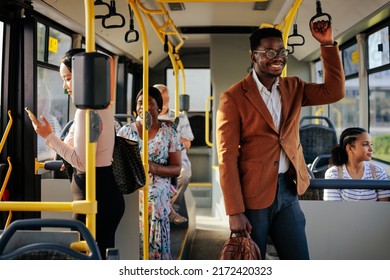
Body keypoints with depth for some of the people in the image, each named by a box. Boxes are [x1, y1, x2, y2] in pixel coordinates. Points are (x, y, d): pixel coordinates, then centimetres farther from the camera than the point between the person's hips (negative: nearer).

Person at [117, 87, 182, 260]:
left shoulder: (169, 132, 5)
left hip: (157, 198, -1)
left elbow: (176, 168, 2)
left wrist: (153, 167, -15)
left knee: (155, 241, -5)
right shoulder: (126, 130, 9)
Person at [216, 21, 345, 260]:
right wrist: (235, 212, -16)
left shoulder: (293, 88, 9)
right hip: (252, 194, -5)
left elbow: (334, 91, 1)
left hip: (288, 191, 5)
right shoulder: (233, 98, -9)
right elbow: (227, 157, -12)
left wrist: (328, 44, -6)